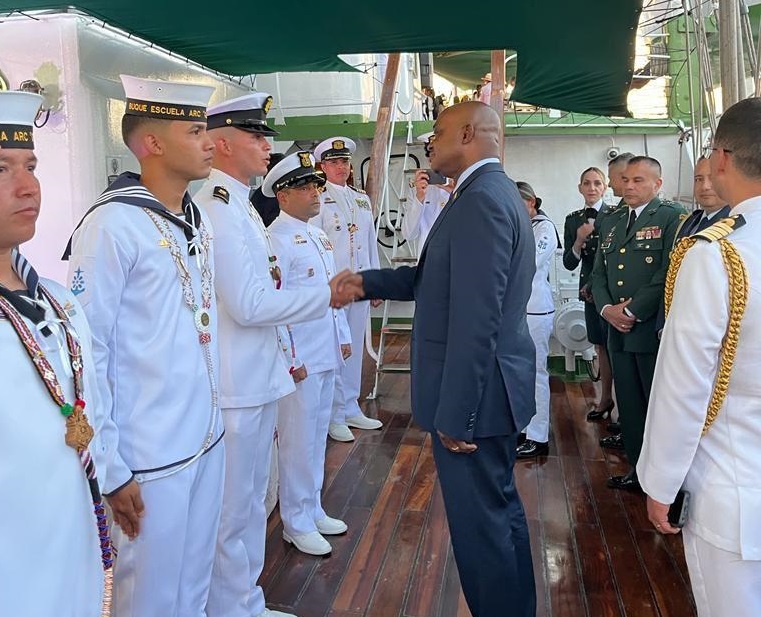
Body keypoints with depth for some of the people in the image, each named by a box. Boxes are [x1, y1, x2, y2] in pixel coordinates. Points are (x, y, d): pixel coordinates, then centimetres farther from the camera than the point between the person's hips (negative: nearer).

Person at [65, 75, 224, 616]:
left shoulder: (198, 218, 5)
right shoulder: (113, 225, -16)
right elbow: (87, 353, -15)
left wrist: (211, 418, 9)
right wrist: (111, 470, -12)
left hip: (207, 439, 6)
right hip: (150, 458, -6)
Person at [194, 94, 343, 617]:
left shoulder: (243, 206, 13)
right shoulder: (216, 207, -17)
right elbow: (249, 304, -22)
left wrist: (282, 355, 18)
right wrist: (328, 296, -13)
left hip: (260, 377, 10)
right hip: (235, 384, -10)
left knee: (252, 502, 20)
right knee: (234, 512, 5)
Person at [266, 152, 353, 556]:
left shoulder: (319, 236, 14)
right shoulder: (277, 239, -13)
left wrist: (343, 337, 18)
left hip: (326, 355, 9)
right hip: (299, 358, -8)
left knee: (318, 437, 18)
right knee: (298, 442, 3)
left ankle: (312, 510, 33)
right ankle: (297, 523, 18)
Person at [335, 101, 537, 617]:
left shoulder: (481, 199, -20)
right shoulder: (497, 192, 13)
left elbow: (476, 319, -25)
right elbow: (442, 279, 16)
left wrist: (454, 414, -22)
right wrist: (367, 283, 16)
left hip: (474, 397, -11)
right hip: (495, 388, 11)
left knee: (481, 525, 4)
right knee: (501, 509, 23)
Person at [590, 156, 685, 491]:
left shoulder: (672, 216, -5)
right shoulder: (611, 222, 17)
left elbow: (670, 272, -15)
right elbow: (599, 272, 15)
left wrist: (633, 310, -15)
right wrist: (607, 308, -3)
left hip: (653, 330, -6)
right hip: (619, 330, 7)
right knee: (629, 406, 13)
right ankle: (638, 469, 26)